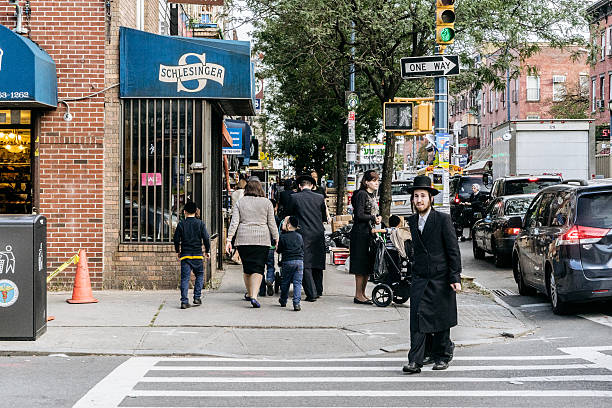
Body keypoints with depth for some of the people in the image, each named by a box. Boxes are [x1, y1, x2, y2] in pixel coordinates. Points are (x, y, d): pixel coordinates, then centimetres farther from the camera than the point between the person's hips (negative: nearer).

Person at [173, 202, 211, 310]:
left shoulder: (181, 224, 1)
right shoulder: (200, 223, 0)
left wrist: (177, 251, 18)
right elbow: (206, 238, -2)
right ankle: (197, 297, 8)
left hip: (185, 255, 0)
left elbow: (176, 239, 4)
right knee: (199, 275, 15)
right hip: (198, 254, 0)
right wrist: (207, 251, 10)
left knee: (185, 278, 0)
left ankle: (184, 301, -7)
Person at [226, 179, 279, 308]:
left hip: (243, 239, 2)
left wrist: (229, 240, 1)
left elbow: (234, 222, 2)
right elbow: (271, 224, 3)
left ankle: (249, 294, 31)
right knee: (258, 268, -3)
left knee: (247, 268, 15)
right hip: (262, 239, -2)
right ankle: (254, 296, -16)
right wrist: (276, 239, 8)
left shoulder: (240, 202, 8)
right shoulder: (266, 202, 5)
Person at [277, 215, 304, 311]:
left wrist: (277, 247, 22)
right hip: (299, 261, 2)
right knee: (297, 283, -1)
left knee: (285, 283, 13)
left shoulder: (283, 237, -2)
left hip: (287, 261, -2)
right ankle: (296, 303, -12)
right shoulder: (299, 237, 9)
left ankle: (283, 301, 28)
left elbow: (279, 250, 3)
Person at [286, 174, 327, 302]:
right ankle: (318, 290, 22)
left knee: (306, 265, -1)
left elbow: (289, 215, 5)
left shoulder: (294, 197, -5)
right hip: (318, 235, 3)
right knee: (318, 263, 15)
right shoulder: (320, 198, 2)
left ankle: (311, 293, -7)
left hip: (303, 234, -3)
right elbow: (324, 217, 11)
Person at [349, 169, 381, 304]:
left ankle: (362, 293, 19)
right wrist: (373, 218, -12)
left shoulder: (372, 195, 16)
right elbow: (359, 215, -18)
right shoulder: (361, 194, -12)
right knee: (361, 264, -7)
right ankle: (358, 295, -2)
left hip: (369, 232, 9)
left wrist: (378, 217, 3)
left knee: (368, 264, 11)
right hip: (360, 233, -9)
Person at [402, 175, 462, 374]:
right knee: (417, 319, -6)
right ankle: (415, 360, -7)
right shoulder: (412, 221, 8)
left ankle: (442, 357, 22)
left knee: (441, 321, 6)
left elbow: (453, 250, -8)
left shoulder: (443, 219, -8)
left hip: (441, 278, -4)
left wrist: (455, 277, -13)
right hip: (419, 279, 4)